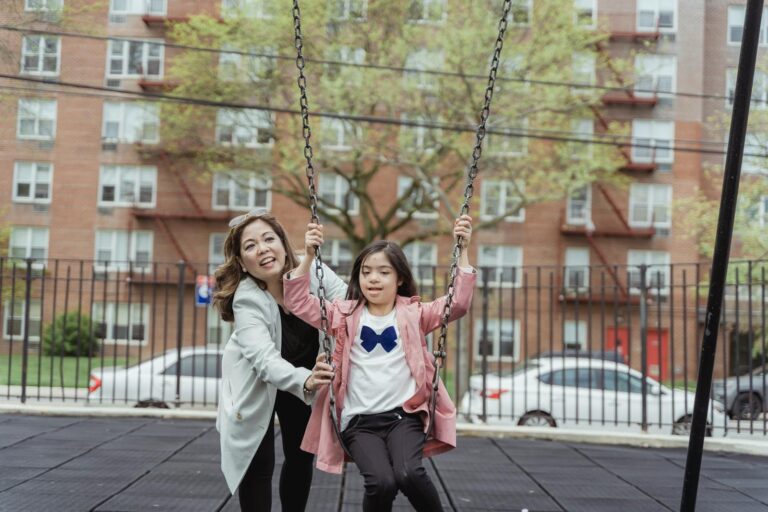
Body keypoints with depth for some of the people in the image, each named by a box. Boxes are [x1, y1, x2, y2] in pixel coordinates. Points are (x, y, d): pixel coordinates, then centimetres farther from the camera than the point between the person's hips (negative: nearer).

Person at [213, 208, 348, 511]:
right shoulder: (247, 299, -32)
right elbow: (265, 360, -43)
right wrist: (306, 381, -61)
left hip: (304, 378, 4)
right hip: (257, 384, -3)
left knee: (301, 457, 14)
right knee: (259, 465, -5)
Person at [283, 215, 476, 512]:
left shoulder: (414, 314, 8)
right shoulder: (345, 315, 8)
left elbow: (458, 303, -2)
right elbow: (298, 303, 2)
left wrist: (461, 251, -10)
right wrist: (309, 256, -10)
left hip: (404, 415, 0)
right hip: (359, 420, 0)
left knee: (409, 474, -29)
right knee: (381, 483, -25)